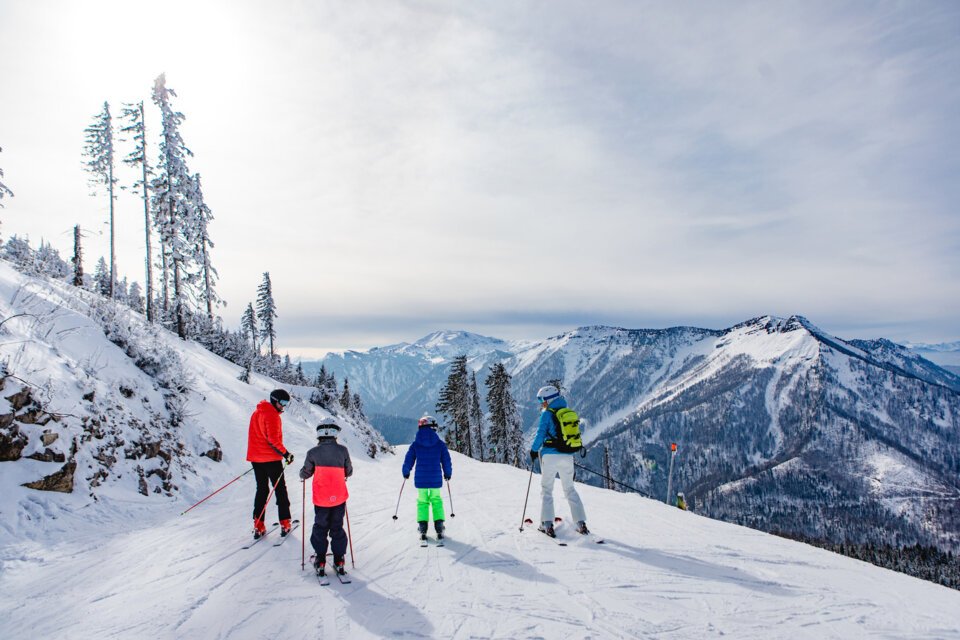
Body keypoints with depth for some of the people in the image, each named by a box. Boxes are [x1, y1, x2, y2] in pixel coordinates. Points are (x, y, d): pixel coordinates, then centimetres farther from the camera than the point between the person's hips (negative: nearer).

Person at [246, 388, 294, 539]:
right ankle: (285, 523, 6)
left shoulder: (257, 412, 14)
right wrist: (286, 454, -14)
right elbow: (273, 439, -21)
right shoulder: (271, 415, -14)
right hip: (271, 459, -7)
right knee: (280, 490, 4)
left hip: (256, 458, 7)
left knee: (261, 489, 13)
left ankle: (258, 525, 8)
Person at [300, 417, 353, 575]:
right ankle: (339, 561, 15)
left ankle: (320, 561, 14)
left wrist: (302, 475, 27)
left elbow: (305, 473, 5)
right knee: (337, 528, 13)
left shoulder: (313, 452, -7)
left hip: (321, 499, -1)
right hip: (339, 497, 1)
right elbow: (349, 472, 7)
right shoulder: (342, 450, -4)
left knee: (320, 528, 14)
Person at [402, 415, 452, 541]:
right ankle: (439, 529, 6)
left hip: (421, 480, 0)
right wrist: (448, 473, 19)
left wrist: (406, 473, 21)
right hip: (436, 479, 0)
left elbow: (408, 460, 3)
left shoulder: (416, 444, -3)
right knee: (436, 501, 13)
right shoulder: (440, 444, -4)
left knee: (422, 502, 13)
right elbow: (447, 461, 2)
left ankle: (423, 530, 5)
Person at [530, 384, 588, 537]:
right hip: (568, 456, 5)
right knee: (570, 489, 15)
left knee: (546, 490, 6)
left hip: (551, 455, -5)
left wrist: (534, 451, 3)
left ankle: (547, 524, 0)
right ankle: (582, 524, 10)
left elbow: (540, 434, -10)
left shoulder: (547, 414, -7)